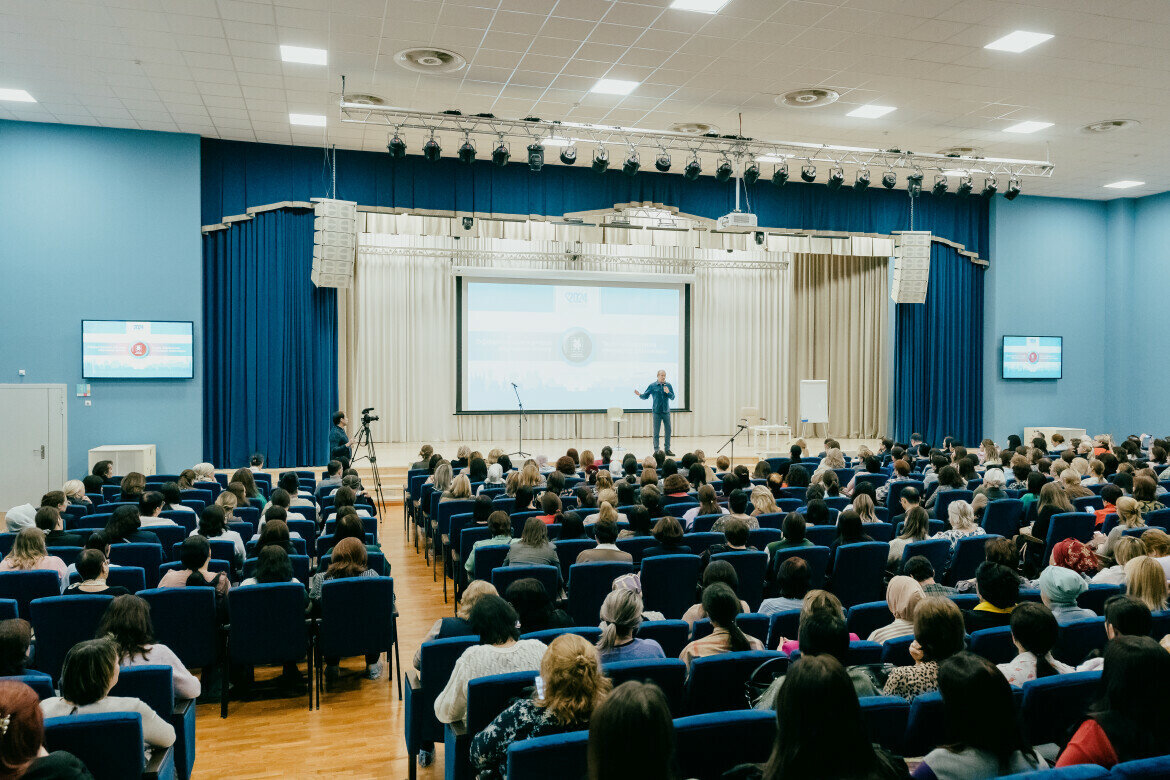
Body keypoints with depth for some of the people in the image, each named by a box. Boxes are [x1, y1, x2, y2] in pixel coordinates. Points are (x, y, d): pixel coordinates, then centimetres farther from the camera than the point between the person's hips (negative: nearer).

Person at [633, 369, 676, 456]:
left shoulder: (668, 385, 6)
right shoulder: (652, 386, 1)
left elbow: (672, 397, 5)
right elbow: (645, 396, 4)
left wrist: (668, 392, -14)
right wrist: (639, 394, -16)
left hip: (666, 411, 2)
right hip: (657, 412, -2)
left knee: (668, 430, 3)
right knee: (656, 432, -1)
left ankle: (667, 449, 12)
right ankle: (656, 450, 6)